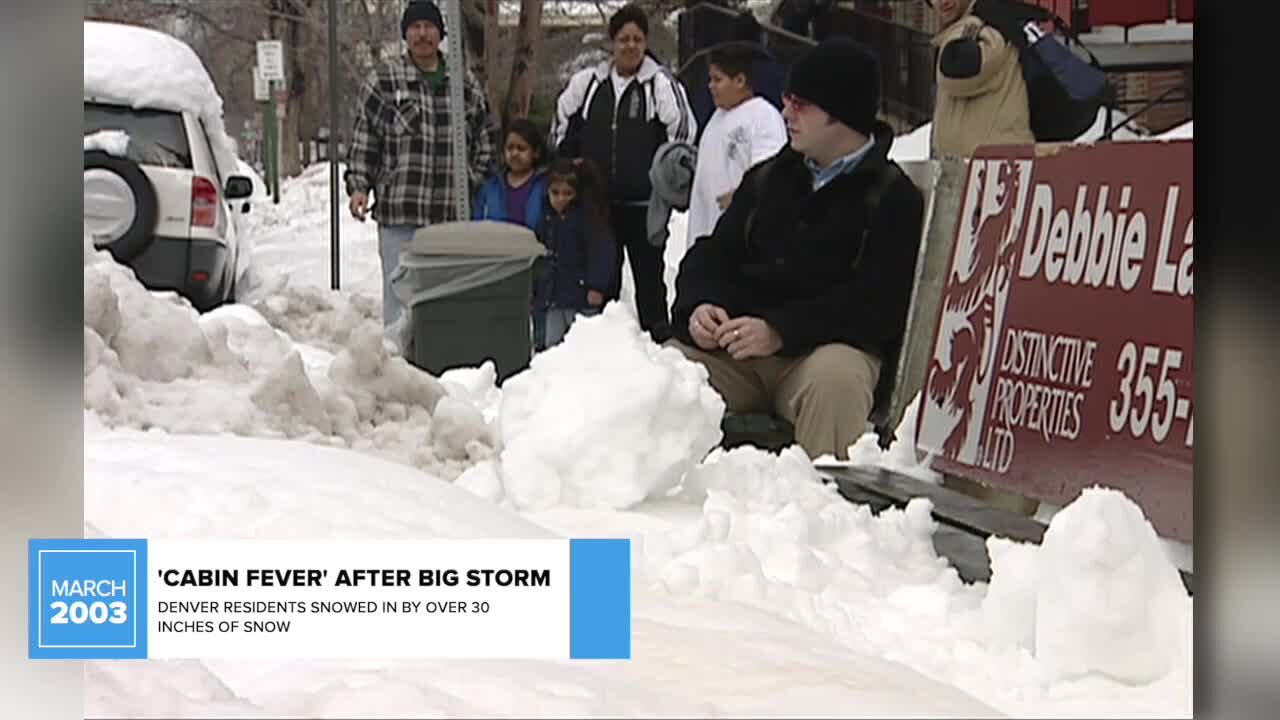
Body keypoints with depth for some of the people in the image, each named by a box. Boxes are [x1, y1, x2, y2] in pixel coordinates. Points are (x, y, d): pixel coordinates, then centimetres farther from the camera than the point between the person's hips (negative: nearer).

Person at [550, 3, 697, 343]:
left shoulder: (661, 83, -6)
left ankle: (657, 338, 8)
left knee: (648, 275, 1)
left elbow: (683, 133, -7)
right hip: (597, 202, 4)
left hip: (644, 203, -4)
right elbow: (562, 128, 18)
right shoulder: (587, 82, 6)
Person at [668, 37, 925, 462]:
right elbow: (714, 255, 20)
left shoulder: (895, 198, 3)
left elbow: (880, 301, -10)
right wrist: (698, 306, -5)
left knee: (836, 377, -38)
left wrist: (781, 331, -20)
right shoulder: (768, 179, 21)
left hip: (831, 346, -4)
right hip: (735, 347, 5)